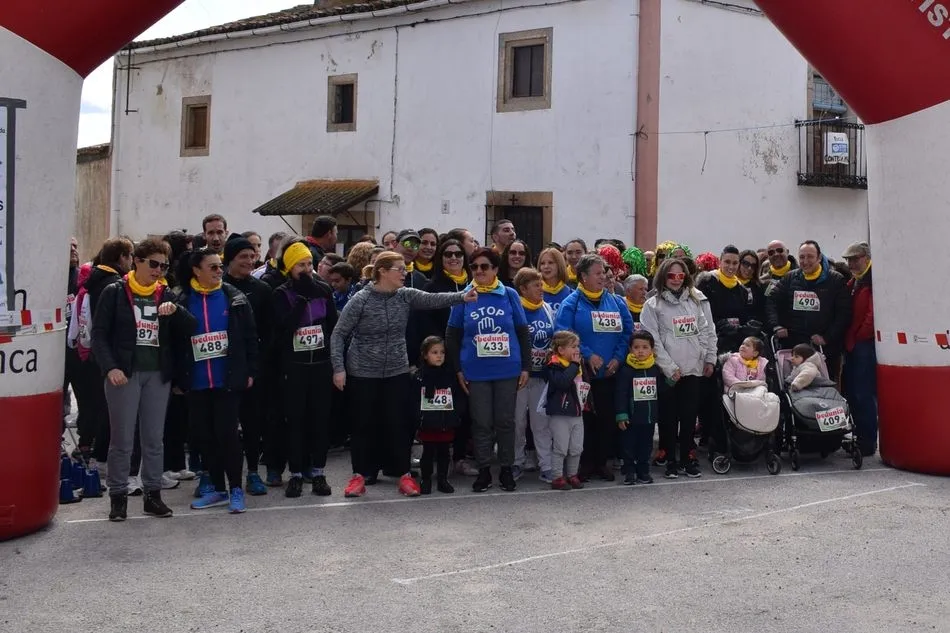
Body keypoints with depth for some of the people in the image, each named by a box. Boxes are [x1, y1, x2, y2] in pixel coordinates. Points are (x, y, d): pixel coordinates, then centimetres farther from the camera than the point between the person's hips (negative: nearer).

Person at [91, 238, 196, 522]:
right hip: (125, 372, -4)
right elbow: (99, 334, -4)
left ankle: (153, 494, 14)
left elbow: (190, 328, 5)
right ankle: (118, 496, 8)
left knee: (154, 438, 7)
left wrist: (175, 311, -14)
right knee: (122, 439, -1)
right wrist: (110, 367, -16)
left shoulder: (165, 295, 11)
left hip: (158, 373, 4)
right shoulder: (115, 292, 0)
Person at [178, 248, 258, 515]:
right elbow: (176, 341, 6)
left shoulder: (234, 298, 1)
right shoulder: (184, 302, 3)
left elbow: (250, 336, 2)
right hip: (196, 383, 3)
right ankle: (217, 488, 20)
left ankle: (236, 489, 6)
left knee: (227, 433, -4)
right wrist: (179, 378, 2)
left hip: (228, 380, -2)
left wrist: (250, 371, -3)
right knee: (204, 436, 8)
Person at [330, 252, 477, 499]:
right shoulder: (360, 300, -12)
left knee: (397, 424, 6)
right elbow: (338, 334, -9)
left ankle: (405, 475, 16)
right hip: (362, 373, -3)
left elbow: (433, 299, -16)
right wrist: (339, 368, -16)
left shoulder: (406, 296, -1)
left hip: (396, 371, 3)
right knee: (363, 425, 6)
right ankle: (359, 475, 17)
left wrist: (462, 296, -32)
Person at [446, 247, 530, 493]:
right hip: (476, 372, 0)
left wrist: (526, 367, 1)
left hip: (508, 370, 0)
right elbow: (452, 336, 4)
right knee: (481, 423, 6)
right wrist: (458, 369, 0)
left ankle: (507, 470, 20)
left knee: (505, 421, 8)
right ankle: (484, 471, 18)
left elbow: (523, 333, 5)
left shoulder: (509, 295, 0)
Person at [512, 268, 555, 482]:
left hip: (542, 374, 4)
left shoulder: (547, 309, 7)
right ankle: (517, 463, 19)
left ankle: (546, 466, 9)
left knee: (542, 421, 6)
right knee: (518, 421, 6)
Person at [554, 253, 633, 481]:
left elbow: (627, 332, 7)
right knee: (585, 419, 2)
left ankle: (602, 461, 20)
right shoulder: (571, 303, -5)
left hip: (610, 374, 4)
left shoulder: (616, 302, 9)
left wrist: (618, 358, -6)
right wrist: (588, 355, -18)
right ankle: (585, 463, 13)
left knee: (608, 418, 7)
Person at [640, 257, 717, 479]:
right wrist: (670, 367, -10)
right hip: (667, 371, -3)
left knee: (690, 415, 6)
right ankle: (669, 459, 12)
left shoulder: (698, 300, 10)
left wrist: (710, 359, 6)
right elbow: (653, 340, -6)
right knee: (669, 416, 3)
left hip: (694, 368, 3)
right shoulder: (653, 305, -1)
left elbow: (709, 331, 12)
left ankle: (688, 458, 16)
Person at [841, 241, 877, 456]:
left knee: (863, 394, -8)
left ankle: (868, 442, -2)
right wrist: (847, 339, 11)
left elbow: (874, 313, -19)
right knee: (852, 392, 11)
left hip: (866, 344, -9)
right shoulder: (852, 283, 19)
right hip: (852, 345, 9)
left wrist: (860, 336, -10)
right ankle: (860, 437, 19)